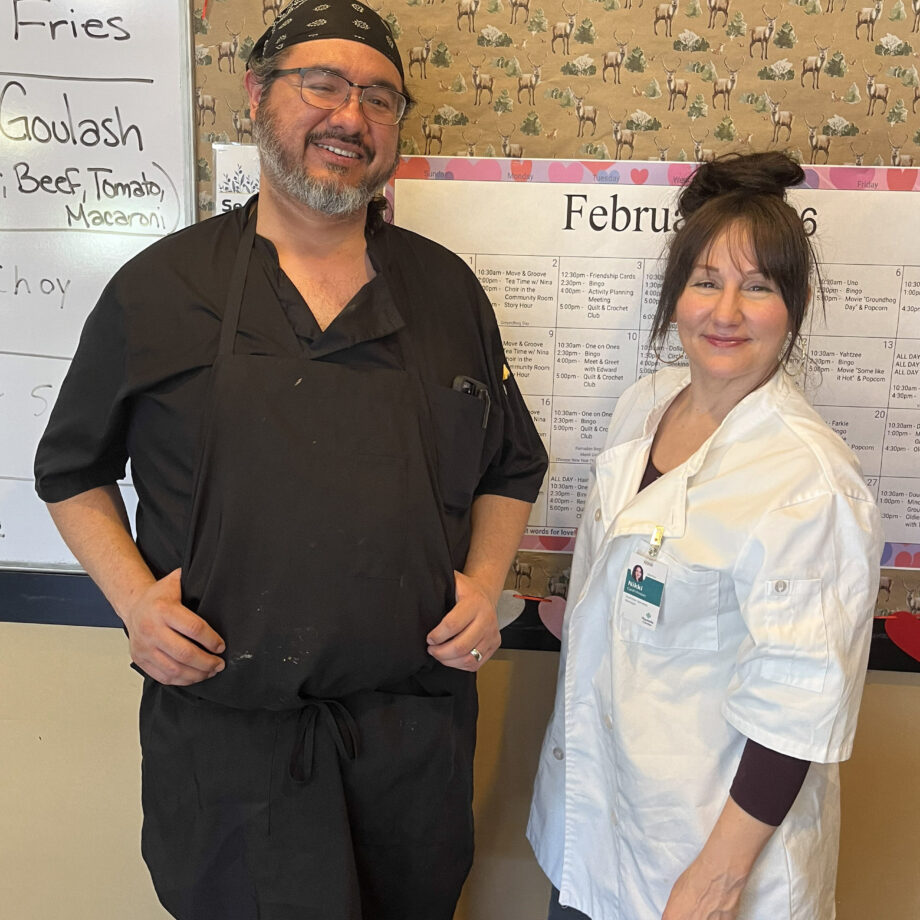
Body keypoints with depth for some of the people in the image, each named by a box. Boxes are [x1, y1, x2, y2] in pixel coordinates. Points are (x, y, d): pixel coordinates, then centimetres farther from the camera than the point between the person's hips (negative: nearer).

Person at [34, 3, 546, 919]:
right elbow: (73, 468, 7)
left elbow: (511, 467, 12)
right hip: (228, 730, -2)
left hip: (417, 720, 3)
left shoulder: (447, 290, 3)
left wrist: (484, 582, -2)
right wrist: (134, 595, -7)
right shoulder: (158, 290, -3)